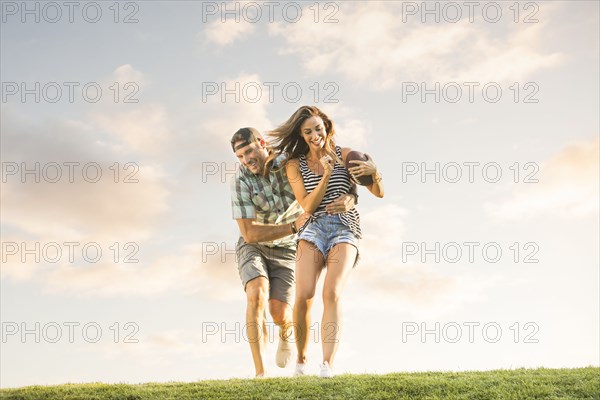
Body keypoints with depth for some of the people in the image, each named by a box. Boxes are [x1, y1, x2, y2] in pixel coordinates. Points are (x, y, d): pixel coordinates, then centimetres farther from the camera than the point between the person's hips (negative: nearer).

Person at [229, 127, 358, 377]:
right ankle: (260, 373, -23)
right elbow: (249, 234, -24)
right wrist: (294, 227, -30)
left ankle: (286, 331, 27)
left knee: (279, 314, -14)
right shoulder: (241, 181, -22)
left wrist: (349, 200, -43)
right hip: (252, 247, -1)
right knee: (257, 294, -30)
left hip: (285, 251, 1)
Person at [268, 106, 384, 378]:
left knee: (332, 294, -23)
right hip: (313, 229, 1)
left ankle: (327, 365, -29)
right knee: (303, 295, -19)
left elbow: (379, 193, 8)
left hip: (345, 230, -1)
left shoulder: (344, 155, 9)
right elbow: (308, 206, 0)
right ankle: (301, 359, 2)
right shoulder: (295, 165, 11)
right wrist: (326, 175, -10)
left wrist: (374, 171, -13)